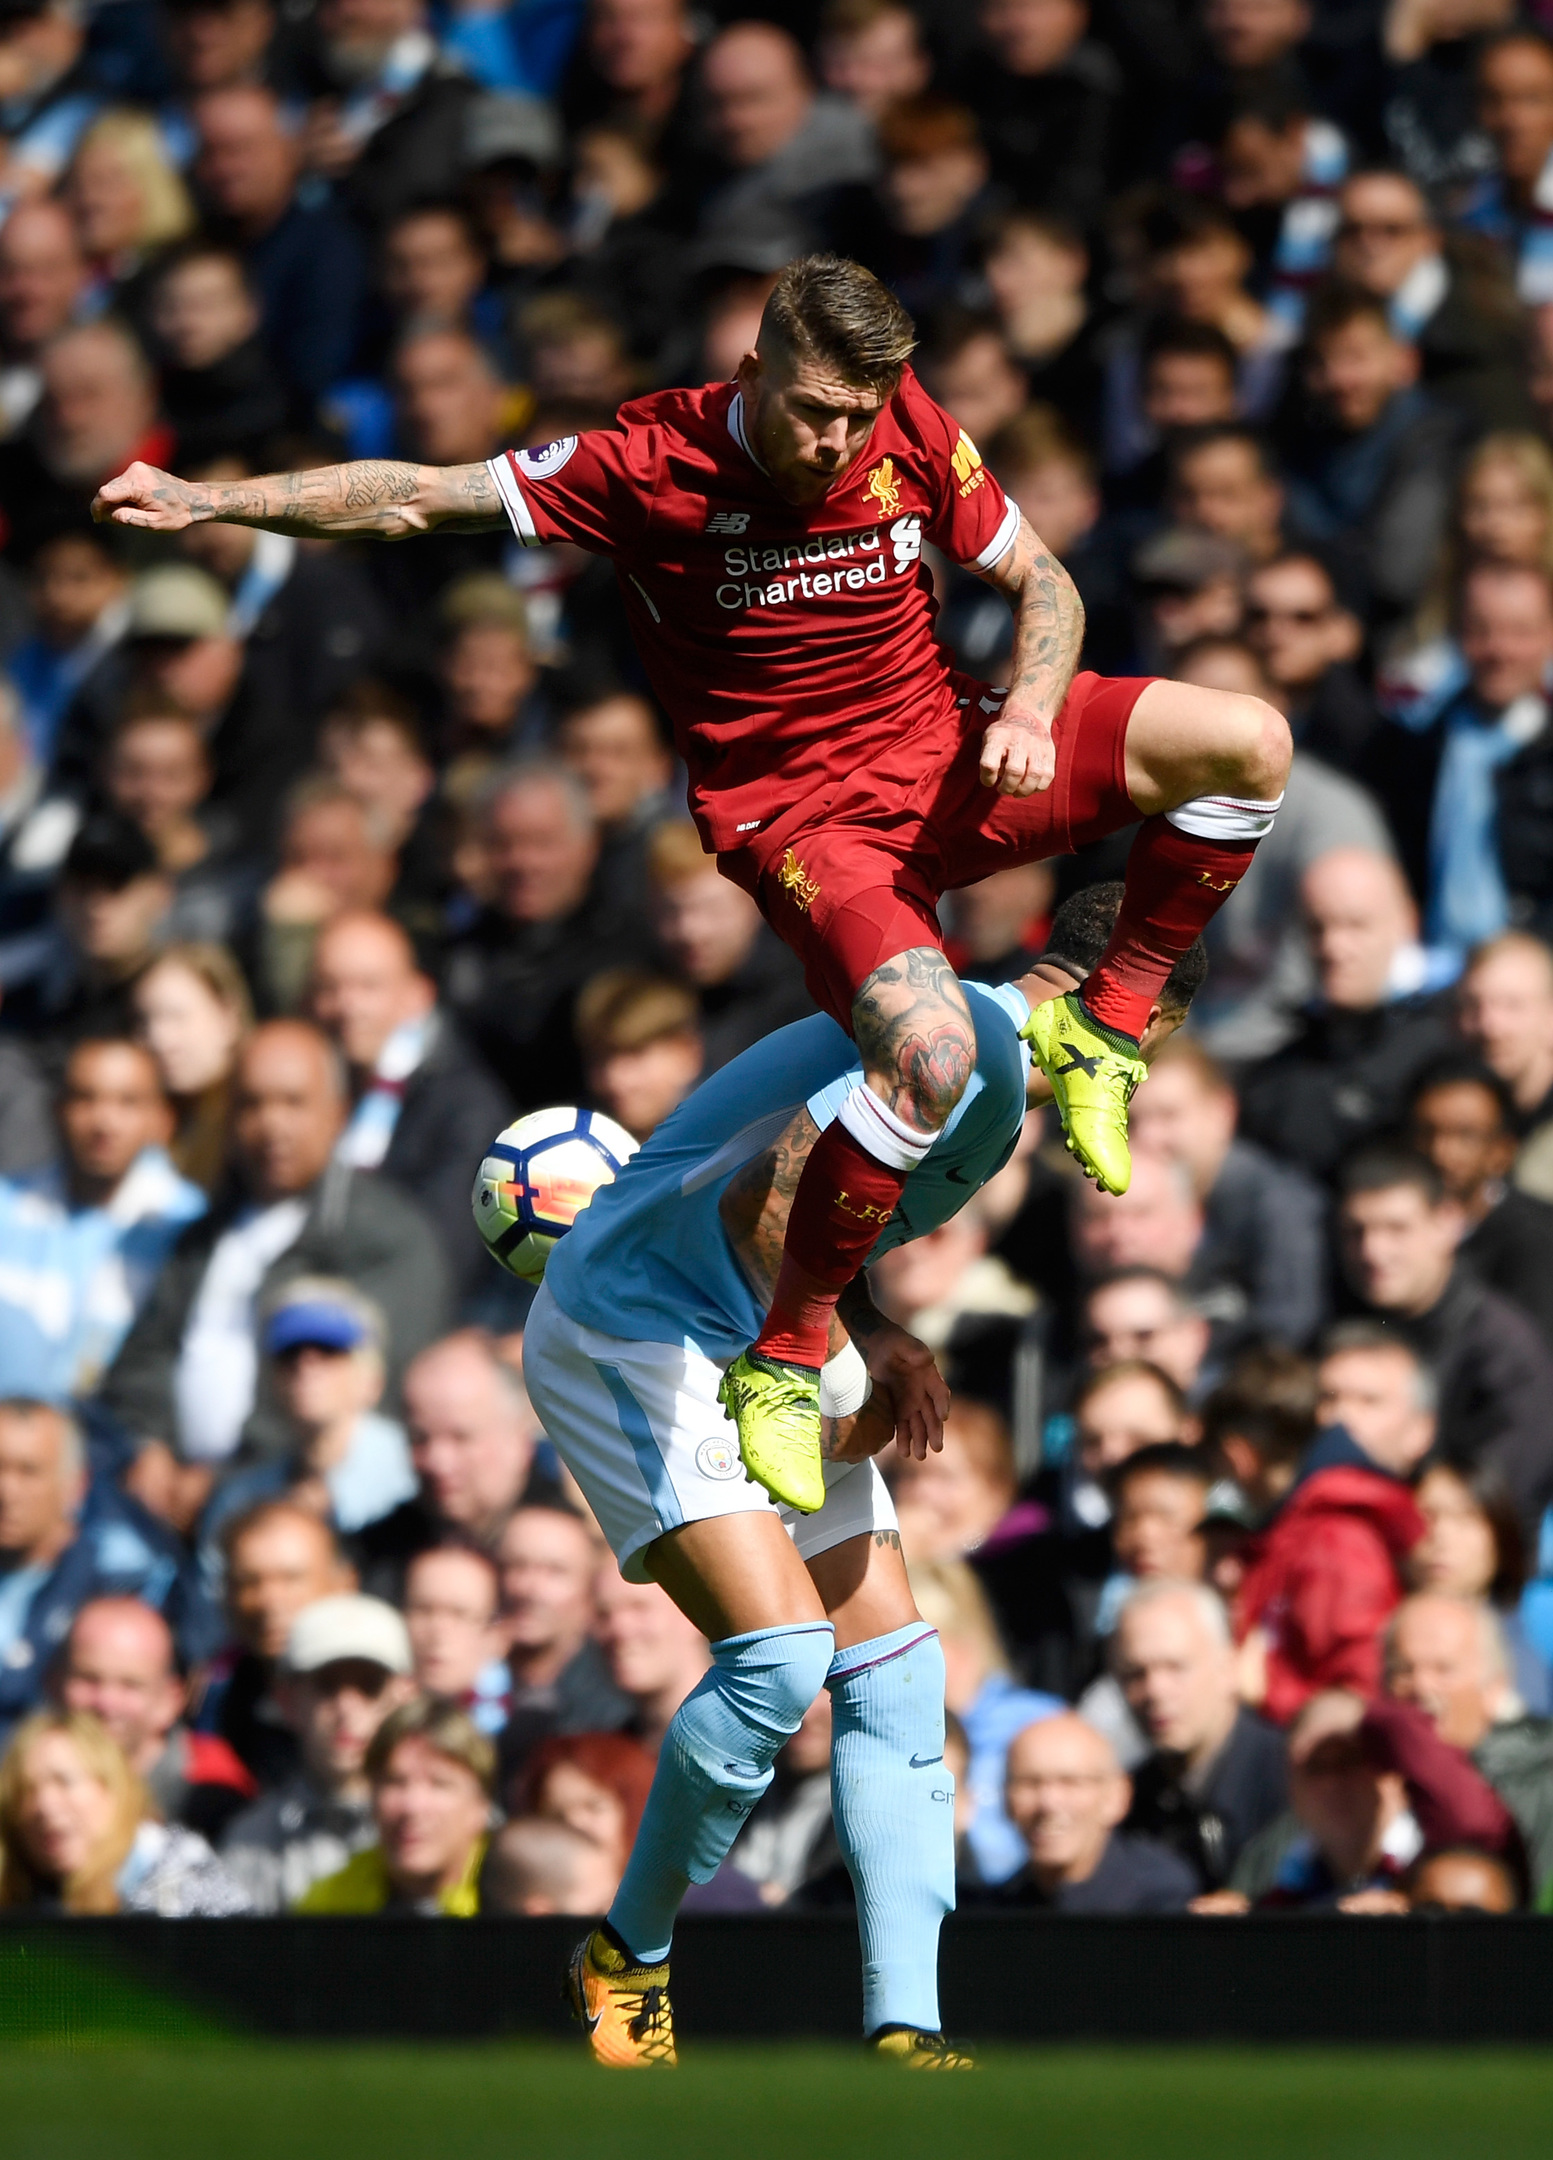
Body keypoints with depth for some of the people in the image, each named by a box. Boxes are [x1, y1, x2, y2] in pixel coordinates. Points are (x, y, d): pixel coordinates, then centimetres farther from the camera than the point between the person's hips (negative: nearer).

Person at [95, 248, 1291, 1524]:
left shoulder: (913, 439, -6)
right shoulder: (654, 463, -15)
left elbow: (1043, 586, 5)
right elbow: (421, 498, -10)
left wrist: (1028, 709, -16)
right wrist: (210, 501, -16)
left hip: (949, 758, 5)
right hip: (796, 815, -5)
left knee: (1249, 745, -13)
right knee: (931, 1050, -33)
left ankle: (1102, 1032, 7)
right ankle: (785, 1357, -16)